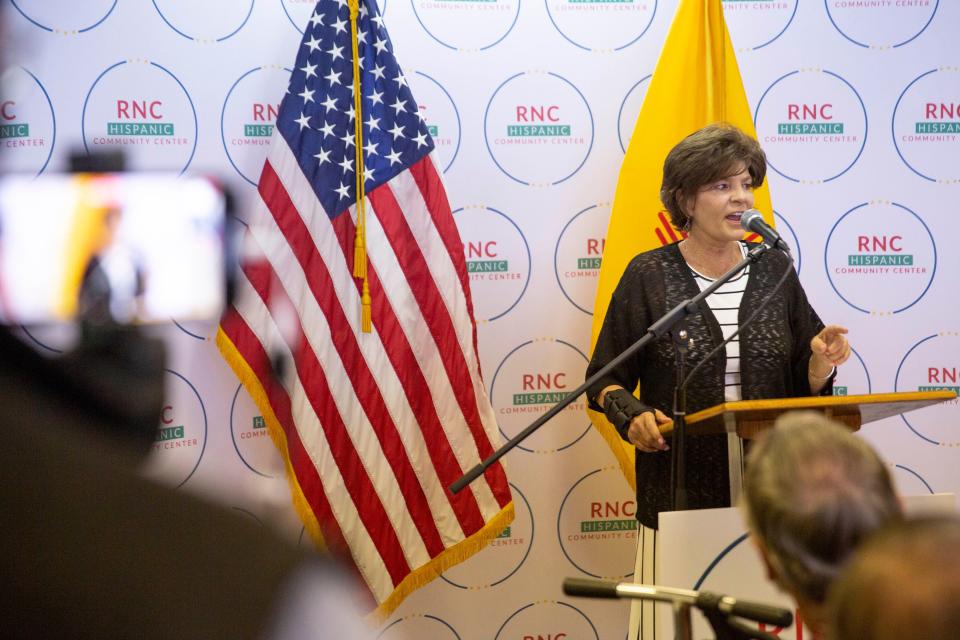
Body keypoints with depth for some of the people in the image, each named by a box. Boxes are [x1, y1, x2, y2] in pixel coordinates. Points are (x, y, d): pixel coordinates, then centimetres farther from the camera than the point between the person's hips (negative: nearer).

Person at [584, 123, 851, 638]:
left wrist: (822, 363, -9)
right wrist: (631, 416, -18)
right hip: (681, 491, -3)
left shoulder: (773, 271, 8)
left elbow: (803, 383, 12)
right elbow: (604, 381, 1)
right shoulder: (649, 276, -2)